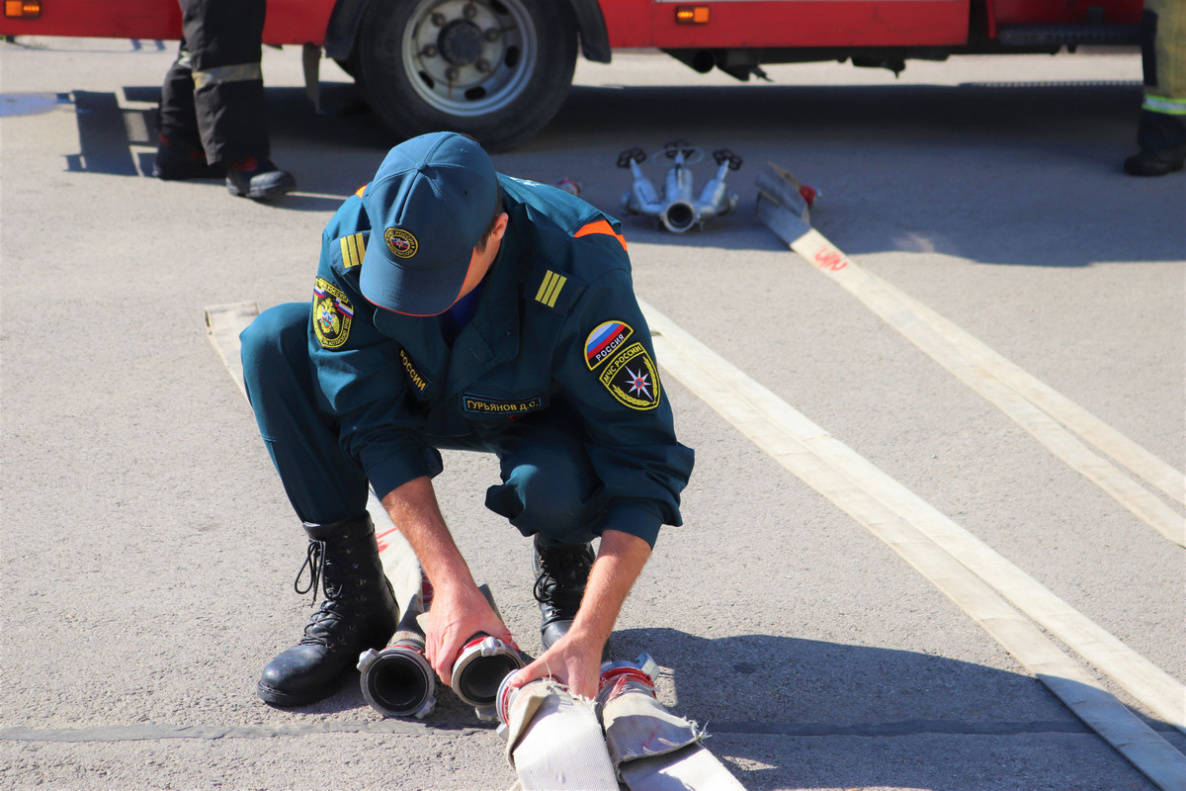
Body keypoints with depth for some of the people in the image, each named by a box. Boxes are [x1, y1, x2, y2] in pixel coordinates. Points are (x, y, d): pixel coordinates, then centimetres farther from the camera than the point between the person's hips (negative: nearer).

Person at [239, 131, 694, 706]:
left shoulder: (579, 275, -38)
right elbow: (375, 426, -26)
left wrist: (588, 638, -45)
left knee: (552, 486, -38)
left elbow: (642, 463, -36)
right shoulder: (354, 237, -30)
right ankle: (352, 597, -12)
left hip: (543, 415, -3)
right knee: (275, 341, -22)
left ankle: (564, 568, 1)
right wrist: (450, 584, -35)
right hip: (420, 394, 3)